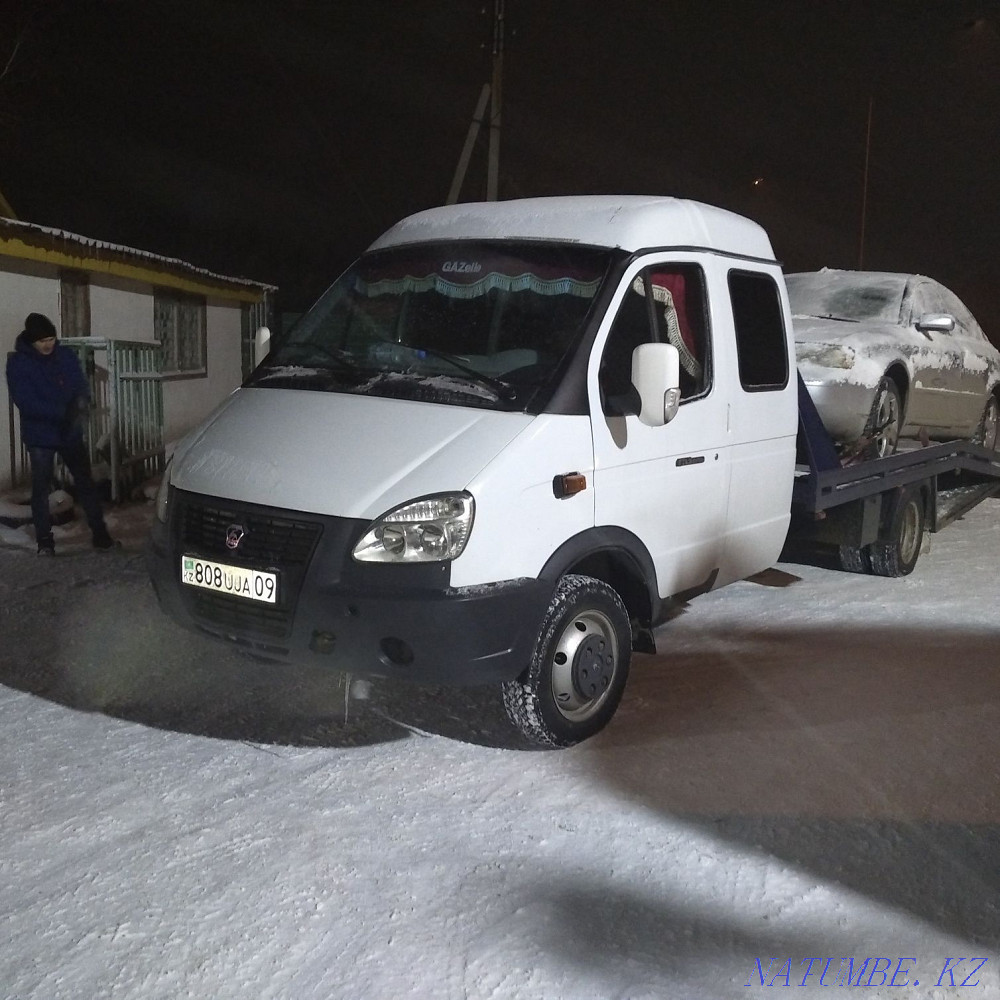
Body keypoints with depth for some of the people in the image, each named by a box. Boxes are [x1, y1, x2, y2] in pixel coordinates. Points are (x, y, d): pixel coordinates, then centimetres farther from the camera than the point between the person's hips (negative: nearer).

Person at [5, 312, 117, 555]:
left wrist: (80, 403, -22)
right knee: (41, 488, 5)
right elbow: (25, 401, -19)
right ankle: (44, 541, 15)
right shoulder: (17, 363, -10)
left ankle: (100, 534, 14)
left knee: (85, 483, 7)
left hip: (71, 433, 3)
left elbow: (81, 386, 2)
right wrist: (62, 412, -27)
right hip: (40, 436, -3)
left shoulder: (66, 355, 1)